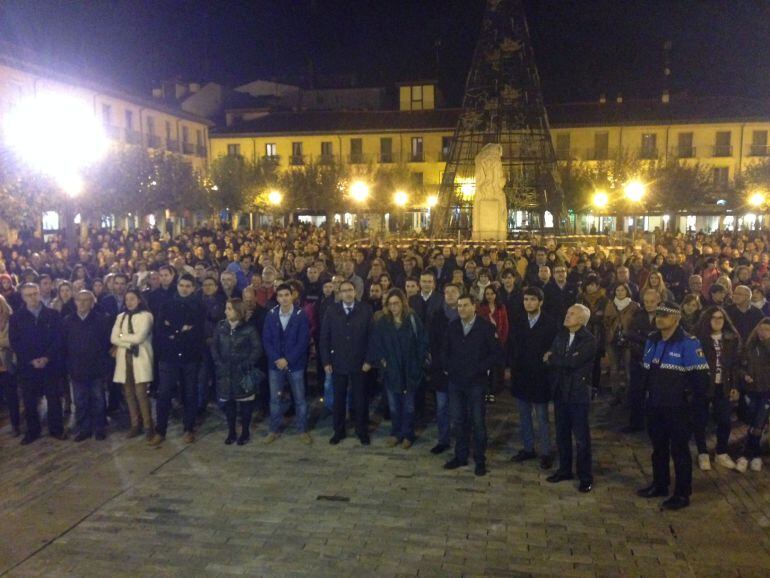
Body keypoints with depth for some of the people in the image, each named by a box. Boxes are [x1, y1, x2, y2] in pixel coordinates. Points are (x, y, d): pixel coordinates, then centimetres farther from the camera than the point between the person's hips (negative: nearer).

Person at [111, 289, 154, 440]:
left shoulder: (146, 316, 0)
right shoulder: (120, 317, 15)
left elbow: (139, 337, -11)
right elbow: (113, 338, 3)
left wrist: (122, 337, 1)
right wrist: (130, 342, -9)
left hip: (140, 358, -5)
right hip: (124, 359, 5)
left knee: (141, 393, -11)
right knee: (129, 393, 5)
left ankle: (148, 426, -2)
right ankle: (135, 425, 15)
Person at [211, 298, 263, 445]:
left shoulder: (249, 329, -7)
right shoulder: (220, 326, 4)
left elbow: (257, 350, -7)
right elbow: (214, 346, 6)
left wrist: (246, 365, -14)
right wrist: (219, 363, -5)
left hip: (243, 373, -3)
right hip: (225, 373, 3)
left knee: (245, 403, 5)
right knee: (227, 402, 9)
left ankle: (245, 432, 20)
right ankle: (231, 432, 23)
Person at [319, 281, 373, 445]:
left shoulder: (366, 310, -3)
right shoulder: (331, 311, 0)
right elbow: (325, 338, 1)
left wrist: (369, 360, -7)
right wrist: (326, 361, -4)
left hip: (360, 363, -1)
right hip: (338, 363, 1)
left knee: (360, 399, 9)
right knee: (338, 399, 11)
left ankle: (362, 431, 24)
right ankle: (339, 431, 25)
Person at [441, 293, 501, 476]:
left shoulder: (485, 327, -8)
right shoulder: (452, 326, 4)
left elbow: (497, 354, -8)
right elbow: (444, 350, 15)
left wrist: (480, 369, -13)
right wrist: (447, 367, 3)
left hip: (476, 382, -4)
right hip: (455, 381, 4)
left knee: (477, 421, 4)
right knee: (458, 421, 12)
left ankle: (480, 460, 18)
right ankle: (460, 456, 26)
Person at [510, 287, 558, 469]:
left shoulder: (550, 323, -9)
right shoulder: (518, 322, 4)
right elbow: (512, 347, 7)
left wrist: (549, 370, -11)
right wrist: (511, 368, 3)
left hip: (540, 377, -5)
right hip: (520, 375, 5)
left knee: (542, 418, 5)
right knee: (524, 416, 15)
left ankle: (546, 452, 17)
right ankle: (528, 448, 28)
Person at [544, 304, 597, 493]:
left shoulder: (589, 340, -12)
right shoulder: (560, 336, 8)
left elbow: (573, 361, -23)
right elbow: (548, 359, 2)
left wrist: (552, 358, -9)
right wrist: (563, 361, -15)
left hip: (579, 392, -6)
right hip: (560, 391, 6)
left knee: (581, 437, 3)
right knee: (562, 434, 15)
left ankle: (586, 477, 16)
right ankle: (564, 469, 30)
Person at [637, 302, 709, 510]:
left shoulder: (688, 343, -16)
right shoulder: (652, 341, 6)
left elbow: (701, 375, -16)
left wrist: (693, 399, -9)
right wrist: (649, 391, 12)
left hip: (677, 407, -7)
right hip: (655, 405, 7)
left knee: (679, 449, 3)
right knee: (658, 447, 17)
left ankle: (682, 494, 14)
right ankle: (659, 485, 31)